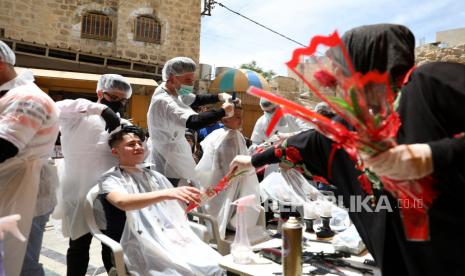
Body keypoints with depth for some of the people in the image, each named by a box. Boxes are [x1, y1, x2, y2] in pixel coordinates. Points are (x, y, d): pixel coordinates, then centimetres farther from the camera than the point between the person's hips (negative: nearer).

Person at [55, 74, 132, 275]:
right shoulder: (80, 117, -7)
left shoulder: (121, 123, 12)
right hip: (81, 193, -5)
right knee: (80, 245, 10)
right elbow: (58, 108, -27)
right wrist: (101, 108, -35)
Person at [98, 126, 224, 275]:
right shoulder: (110, 179, 2)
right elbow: (122, 202, -21)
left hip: (171, 238, 5)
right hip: (140, 246, -5)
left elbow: (181, 205, 23)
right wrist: (165, 193, -34)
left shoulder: (155, 176, 19)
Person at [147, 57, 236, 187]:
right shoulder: (164, 101, -31)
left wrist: (220, 97, -1)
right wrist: (223, 111, -30)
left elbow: (195, 99, 15)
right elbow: (194, 122, -44)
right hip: (169, 168, -10)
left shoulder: (172, 91, 1)